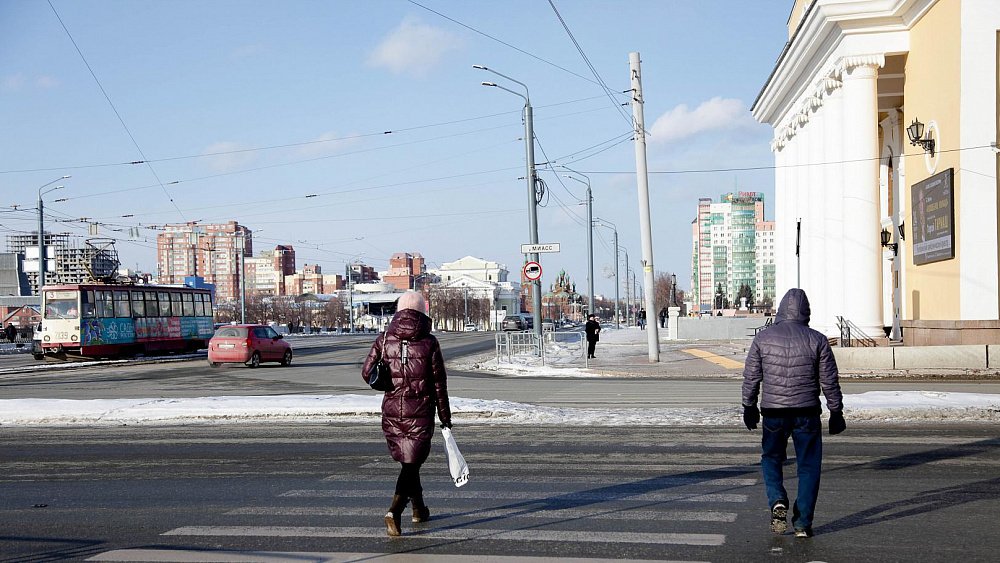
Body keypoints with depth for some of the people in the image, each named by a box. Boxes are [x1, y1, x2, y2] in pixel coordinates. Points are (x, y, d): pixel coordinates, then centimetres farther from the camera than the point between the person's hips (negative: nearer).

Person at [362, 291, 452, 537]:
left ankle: (419, 508, 34)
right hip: (420, 411, -3)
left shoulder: (384, 340, 1)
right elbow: (439, 382, -4)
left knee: (407, 460, 20)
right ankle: (394, 511, -21)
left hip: (392, 410, 3)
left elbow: (367, 373, 1)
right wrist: (445, 416, 4)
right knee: (411, 463, -3)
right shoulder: (429, 342, -6)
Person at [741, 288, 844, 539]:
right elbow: (830, 380, 0)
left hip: (773, 412, 1)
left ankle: (777, 501, -5)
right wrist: (836, 412, 10)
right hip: (807, 413, -1)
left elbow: (751, 376, 3)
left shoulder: (763, 338, 0)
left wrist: (749, 407, 15)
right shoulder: (817, 340, -3)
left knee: (771, 458, 19)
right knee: (808, 466, 8)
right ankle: (803, 524, 7)